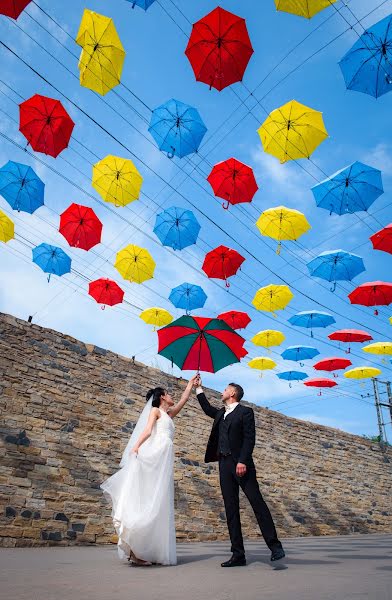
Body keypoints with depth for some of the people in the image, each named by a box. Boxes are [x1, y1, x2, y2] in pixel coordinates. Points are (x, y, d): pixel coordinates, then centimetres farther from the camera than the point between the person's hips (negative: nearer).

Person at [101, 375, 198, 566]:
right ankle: (137, 551, -15)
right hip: (154, 453, -8)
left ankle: (151, 551, 1)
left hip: (165, 459, 8)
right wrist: (135, 447, -22)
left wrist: (191, 383, 42)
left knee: (159, 504, 2)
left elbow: (184, 399, 36)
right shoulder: (155, 410, 8)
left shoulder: (168, 414, 28)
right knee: (149, 499, -13)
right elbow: (147, 430, -7)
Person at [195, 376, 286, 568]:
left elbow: (249, 438, -11)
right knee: (231, 509, 4)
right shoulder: (220, 413, 19)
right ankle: (238, 555, 8)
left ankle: (275, 546, -1)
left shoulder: (245, 412, -2)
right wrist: (198, 388, 34)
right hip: (224, 465, 7)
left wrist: (243, 461, -21)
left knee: (257, 502, -8)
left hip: (241, 464, -7)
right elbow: (207, 408, 36)